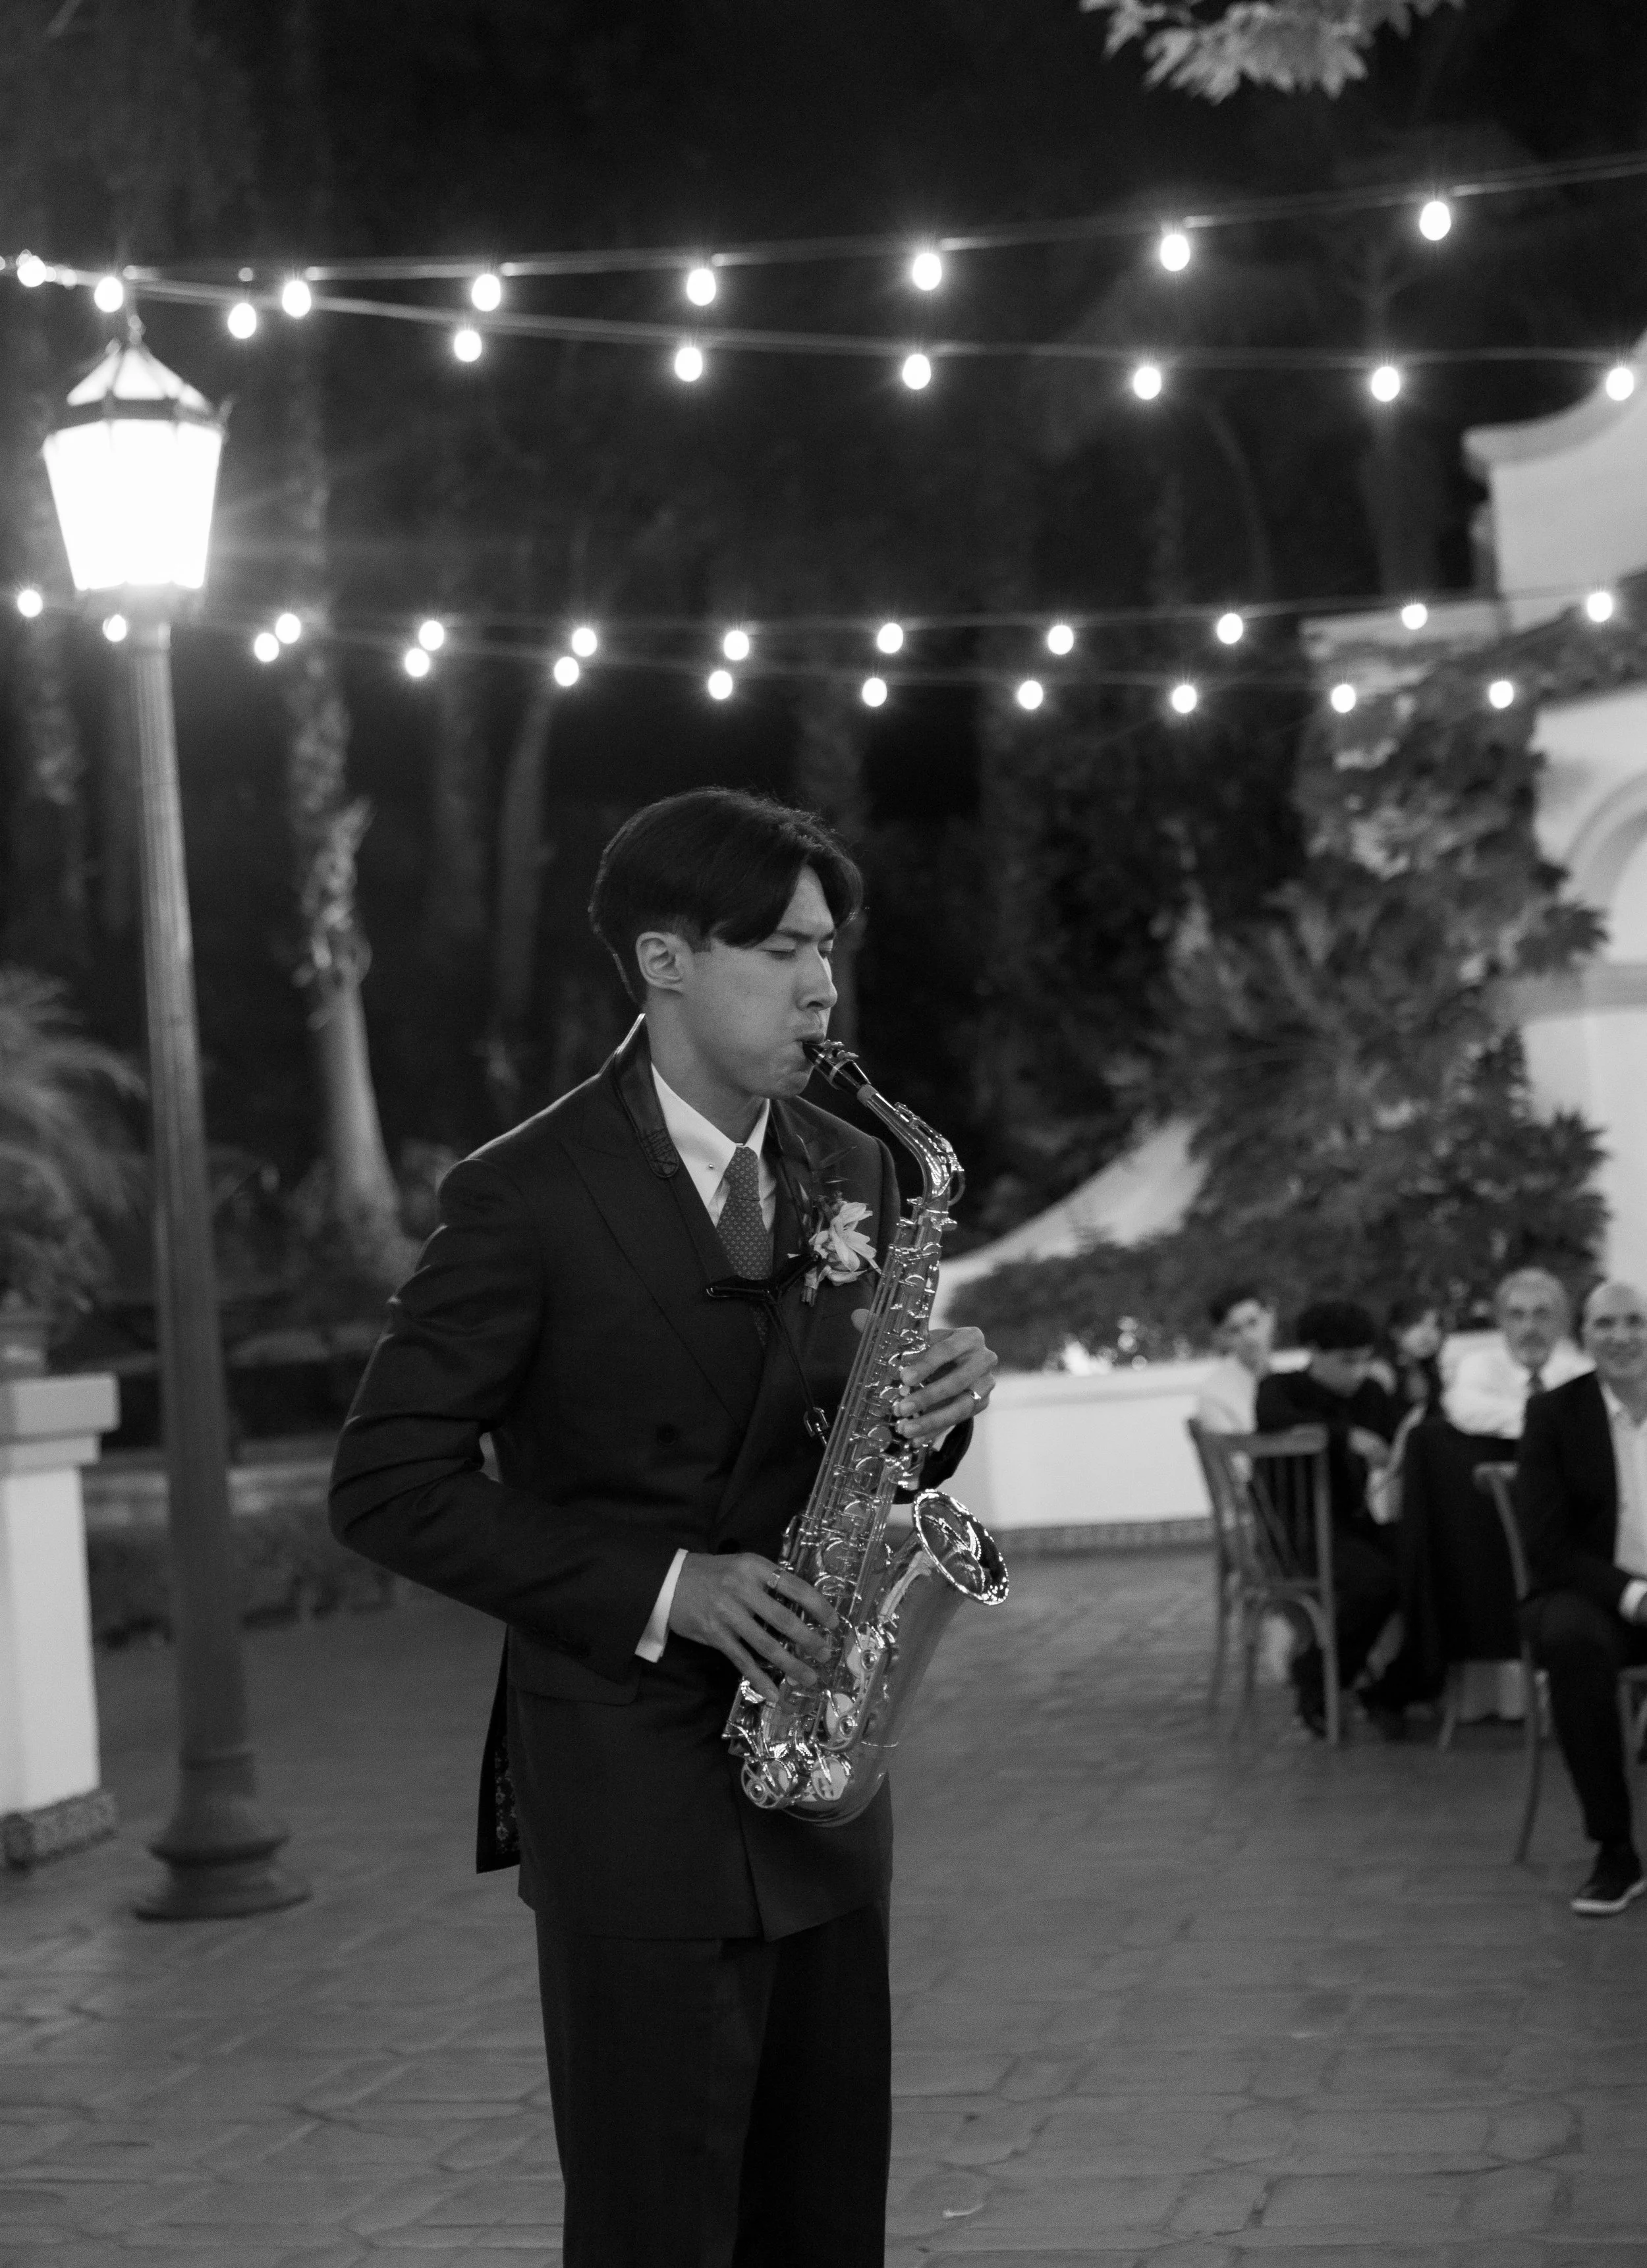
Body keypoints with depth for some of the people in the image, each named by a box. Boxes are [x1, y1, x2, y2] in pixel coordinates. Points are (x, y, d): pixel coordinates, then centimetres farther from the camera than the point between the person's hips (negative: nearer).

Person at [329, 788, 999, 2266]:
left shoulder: (849, 1175, 8)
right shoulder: (527, 1198, -10)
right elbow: (388, 1486, -11)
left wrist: (933, 1408, -8)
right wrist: (660, 1587, -18)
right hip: (630, 1778, -6)